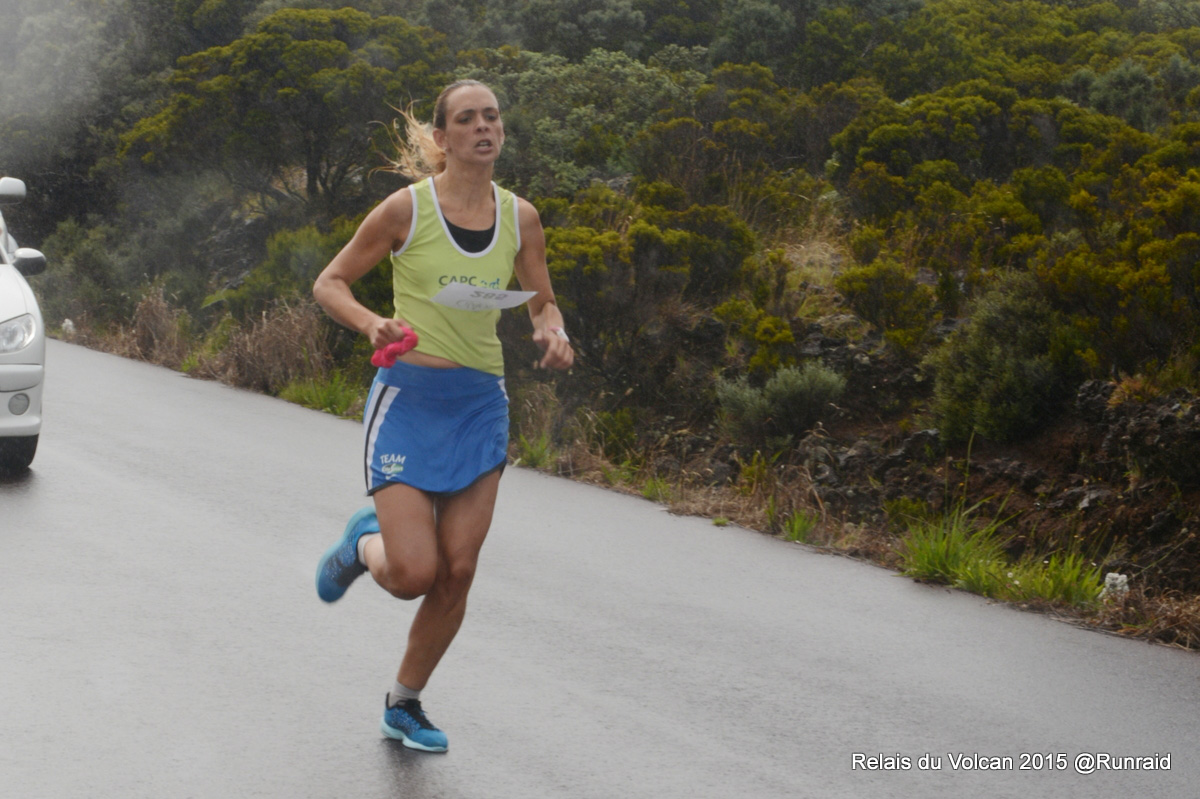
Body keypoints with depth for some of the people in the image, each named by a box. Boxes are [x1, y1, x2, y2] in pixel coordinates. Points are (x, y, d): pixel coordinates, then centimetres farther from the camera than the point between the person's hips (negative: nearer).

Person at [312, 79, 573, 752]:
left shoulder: (520, 217, 3)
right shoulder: (407, 209, -8)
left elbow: (543, 303, 15)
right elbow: (330, 283, -1)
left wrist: (553, 333, -8)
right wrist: (372, 324, -20)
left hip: (482, 405, 4)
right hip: (409, 397, -4)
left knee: (457, 573, 0)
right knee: (413, 574, -11)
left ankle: (405, 703, 22)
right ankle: (363, 542, 26)